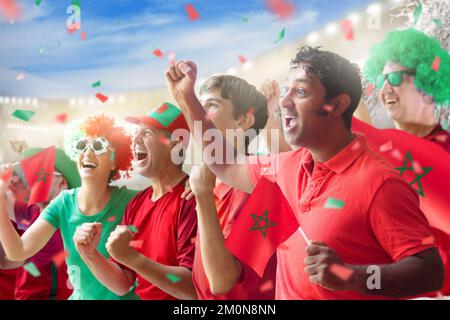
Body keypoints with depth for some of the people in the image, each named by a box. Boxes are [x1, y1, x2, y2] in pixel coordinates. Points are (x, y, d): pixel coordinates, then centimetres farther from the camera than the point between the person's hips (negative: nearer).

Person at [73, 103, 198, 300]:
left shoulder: (190, 198, -17)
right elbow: (122, 285, 6)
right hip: (143, 296, 5)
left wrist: (131, 257, -24)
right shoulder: (136, 203, 3)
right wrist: (90, 254, -8)